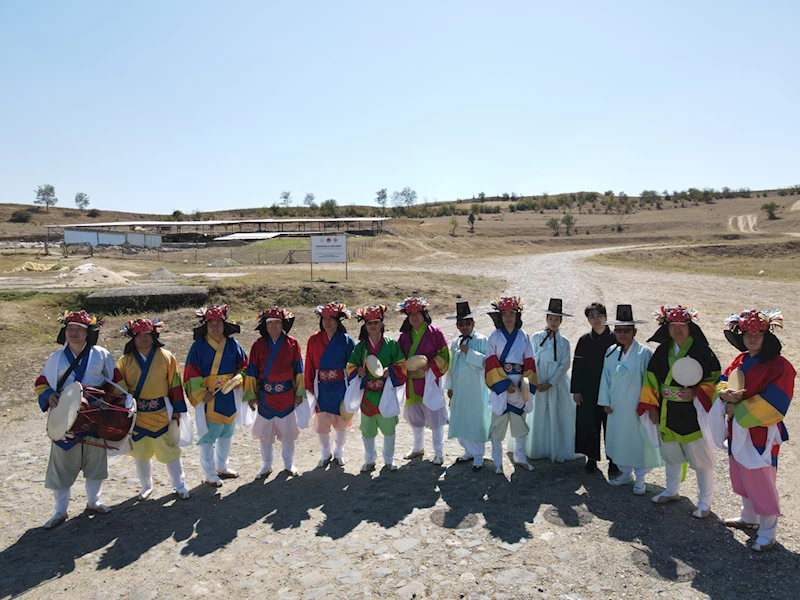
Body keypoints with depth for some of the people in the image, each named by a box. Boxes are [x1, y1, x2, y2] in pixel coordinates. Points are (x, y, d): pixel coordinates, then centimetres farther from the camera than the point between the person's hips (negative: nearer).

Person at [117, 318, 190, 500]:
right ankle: (146, 487, 33)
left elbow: (175, 384, -2)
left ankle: (179, 485, 22)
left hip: (162, 413, -2)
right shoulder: (125, 360, 0)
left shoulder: (166, 357, -4)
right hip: (137, 415, 2)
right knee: (140, 453, 14)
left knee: (170, 451, 5)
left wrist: (177, 409, -3)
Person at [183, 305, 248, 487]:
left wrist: (239, 378, -10)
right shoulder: (198, 346, -9)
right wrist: (201, 394, -15)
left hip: (230, 396, 5)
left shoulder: (232, 344, 2)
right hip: (209, 398, -4)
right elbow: (192, 374, -9)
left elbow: (243, 365, 9)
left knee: (227, 432, 17)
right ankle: (210, 474, 15)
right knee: (208, 435, -1)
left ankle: (222, 467, 35)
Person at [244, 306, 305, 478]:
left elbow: (298, 370, 3)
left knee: (287, 431, 9)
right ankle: (267, 465, 27)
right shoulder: (259, 345, -2)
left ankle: (289, 464, 28)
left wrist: (299, 392, 2)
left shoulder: (292, 344, -2)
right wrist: (251, 395, 0)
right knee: (264, 432, 10)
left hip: (286, 394, 0)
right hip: (265, 395, 1)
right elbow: (252, 371, 1)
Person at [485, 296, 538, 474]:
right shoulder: (495, 336, -2)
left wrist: (526, 385, -7)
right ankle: (497, 462, 12)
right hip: (499, 384, -3)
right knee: (498, 423, 1)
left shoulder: (524, 336, 6)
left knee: (520, 422, 12)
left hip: (519, 384, 3)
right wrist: (505, 384, -13)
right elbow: (491, 363, -6)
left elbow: (529, 362, 4)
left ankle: (520, 457, 28)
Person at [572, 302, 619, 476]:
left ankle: (613, 461, 14)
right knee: (589, 425, 6)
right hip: (588, 391, 2)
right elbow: (577, 366, 4)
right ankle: (591, 458, 20)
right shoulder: (584, 340, 4)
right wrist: (576, 390, -1)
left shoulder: (614, 339, -1)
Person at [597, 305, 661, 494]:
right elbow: (606, 377, 7)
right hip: (616, 407, 5)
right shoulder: (611, 352, 4)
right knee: (619, 439, 14)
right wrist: (606, 401, 5)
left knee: (639, 440, 5)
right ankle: (626, 473, 32)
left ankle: (640, 479, 22)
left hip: (636, 407, -5)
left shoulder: (644, 353, -12)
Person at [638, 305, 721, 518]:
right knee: (670, 454, 20)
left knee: (701, 458, 4)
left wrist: (696, 393, -23)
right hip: (668, 414, 6)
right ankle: (672, 491, 39)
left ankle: (704, 502, 20)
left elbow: (715, 379, -10)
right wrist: (651, 405, 5)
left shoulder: (702, 351, -11)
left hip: (694, 414, -5)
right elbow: (652, 379, 9)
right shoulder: (662, 351, 4)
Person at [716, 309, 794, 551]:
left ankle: (767, 534, 15)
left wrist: (738, 409, -16)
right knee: (743, 475, 20)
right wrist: (726, 394, -14)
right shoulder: (740, 361, 7)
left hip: (761, 432, -7)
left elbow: (772, 402, -21)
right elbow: (721, 383, 8)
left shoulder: (779, 366, -15)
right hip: (737, 430, 7)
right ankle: (749, 518, 39)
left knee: (761, 480, 0)